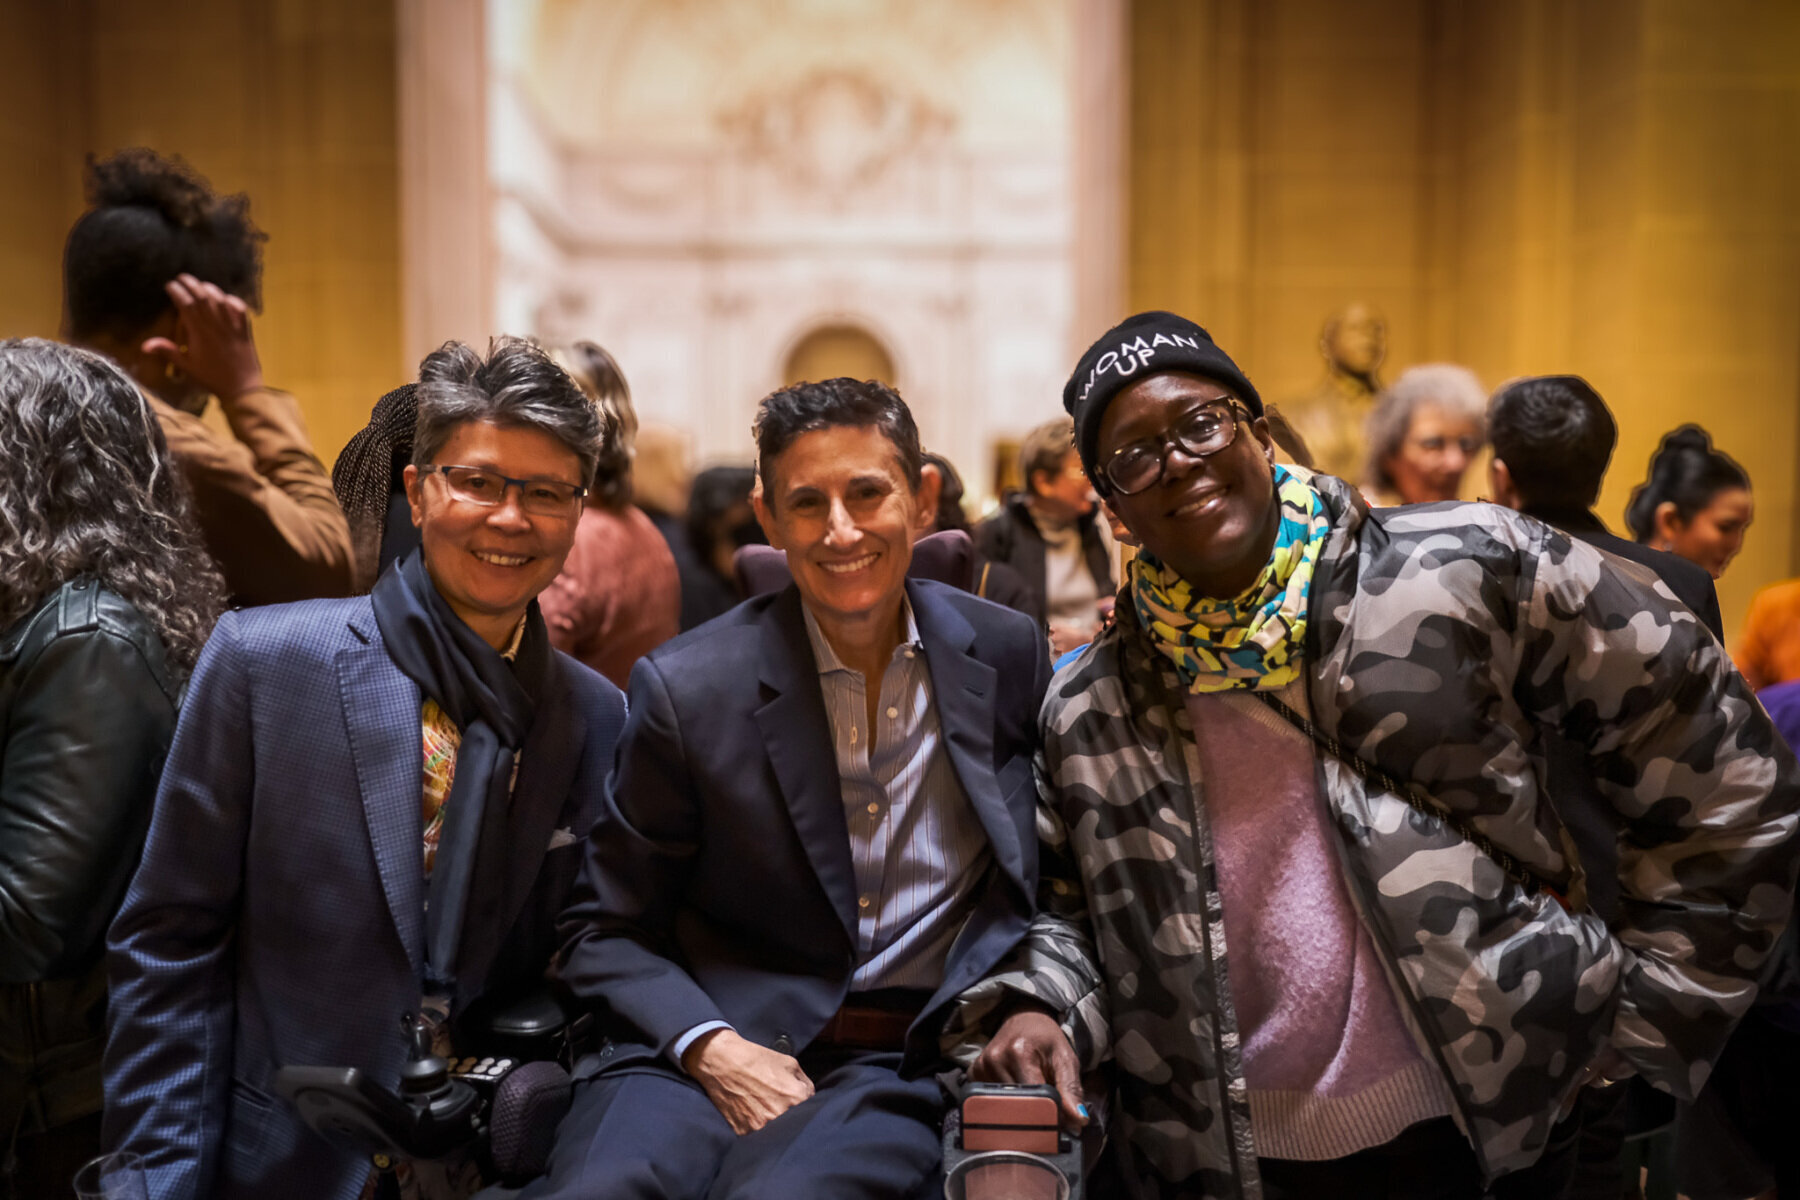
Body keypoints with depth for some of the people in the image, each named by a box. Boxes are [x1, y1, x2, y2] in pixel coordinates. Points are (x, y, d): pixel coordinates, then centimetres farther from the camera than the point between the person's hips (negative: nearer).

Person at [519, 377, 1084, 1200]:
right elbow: (605, 931, 3)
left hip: (905, 1064, 0)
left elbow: (1045, 872, 15)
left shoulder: (1009, 654, 3)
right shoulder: (686, 688, -4)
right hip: (709, 1053, 1)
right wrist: (710, 1049, -13)